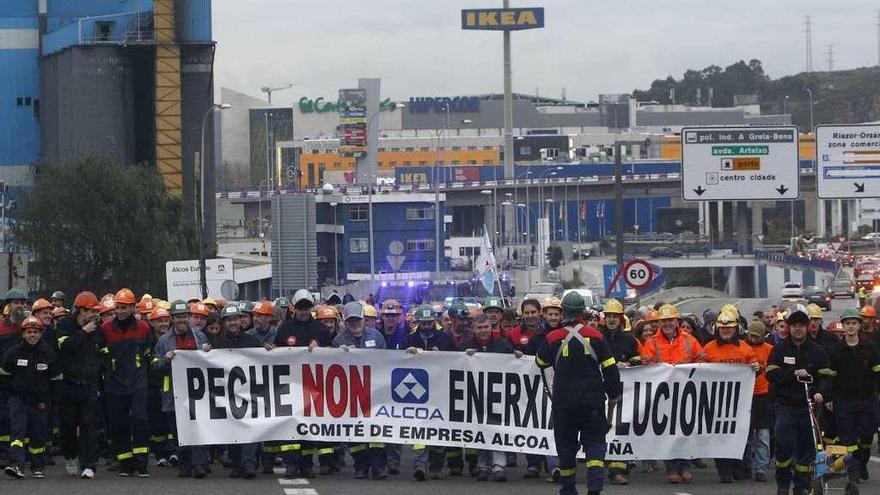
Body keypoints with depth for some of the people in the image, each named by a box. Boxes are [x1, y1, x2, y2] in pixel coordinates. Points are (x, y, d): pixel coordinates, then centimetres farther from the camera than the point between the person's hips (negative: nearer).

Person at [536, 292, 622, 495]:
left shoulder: (553, 338, -4)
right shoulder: (595, 336, -4)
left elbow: (541, 362, 14)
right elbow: (610, 367, -1)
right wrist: (614, 393, 10)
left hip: (563, 401, 0)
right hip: (592, 400, 0)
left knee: (566, 443, 12)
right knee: (594, 442, 4)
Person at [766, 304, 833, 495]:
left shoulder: (817, 351, 7)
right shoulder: (779, 350, 5)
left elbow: (826, 376, 3)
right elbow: (772, 374, -4)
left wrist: (820, 392, -16)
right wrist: (794, 374, -16)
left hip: (807, 405, 2)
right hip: (784, 405, -2)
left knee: (806, 447, 3)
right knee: (784, 443, -13)